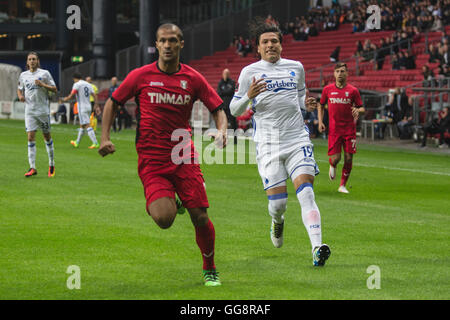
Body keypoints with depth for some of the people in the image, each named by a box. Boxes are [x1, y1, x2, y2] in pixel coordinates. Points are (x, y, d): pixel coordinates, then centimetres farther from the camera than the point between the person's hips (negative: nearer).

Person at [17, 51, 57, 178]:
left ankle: (51, 165, 19)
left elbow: (54, 89, -1)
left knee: (47, 137, 5)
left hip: (43, 110, -2)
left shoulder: (44, 73, -1)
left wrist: (43, 85, -17)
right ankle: (32, 168, -8)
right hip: (29, 110, 2)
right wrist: (20, 95, 1)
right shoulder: (23, 75, 10)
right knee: (31, 137, -7)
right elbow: (19, 88, 24)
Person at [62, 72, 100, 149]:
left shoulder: (77, 84, -7)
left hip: (82, 108, -8)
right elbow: (95, 96, 10)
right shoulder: (88, 84, 13)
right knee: (82, 125, 18)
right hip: (88, 107, 8)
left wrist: (65, 99, 4)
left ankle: (95, 143, -20)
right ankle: (77, 142, 30)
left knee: (87, 125, -11)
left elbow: (71, 96, -13)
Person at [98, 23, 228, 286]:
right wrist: (105, 138, -2)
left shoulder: (193, 78, 3)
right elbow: (112, 104, 10)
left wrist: (222, 131, -11)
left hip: (184, 156, 2)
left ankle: (210, 270, 20)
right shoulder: (141, 76, -1)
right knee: (164, 219, -20)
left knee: (201, 218, -4)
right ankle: (169, 203, 19)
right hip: (151, 158, -1)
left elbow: (218, 109, 10)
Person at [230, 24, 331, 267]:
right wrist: (249, 96, -16)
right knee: (277, 201, -6)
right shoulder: (250, 72, 3)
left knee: (306, 193, -17)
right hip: (268, 144, -1)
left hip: (298, 140, 1)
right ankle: (277, 222, 33)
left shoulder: (296, 68, 12)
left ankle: (317, 249, -27)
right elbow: (234, 110, 5)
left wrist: (306, 103, 5)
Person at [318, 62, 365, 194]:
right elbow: (321, 106, 17)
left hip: (349, 129, 0)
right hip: (334, 129, 0)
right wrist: (320, 122, 5)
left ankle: (342, 185, 13)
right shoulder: (327, 89, 4)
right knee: (335, 158, -8)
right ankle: (332, 166, 30)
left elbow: (362, 108, 7)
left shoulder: (353, 90, 2)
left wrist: (358, 110, -17)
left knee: (348, 158, -3)